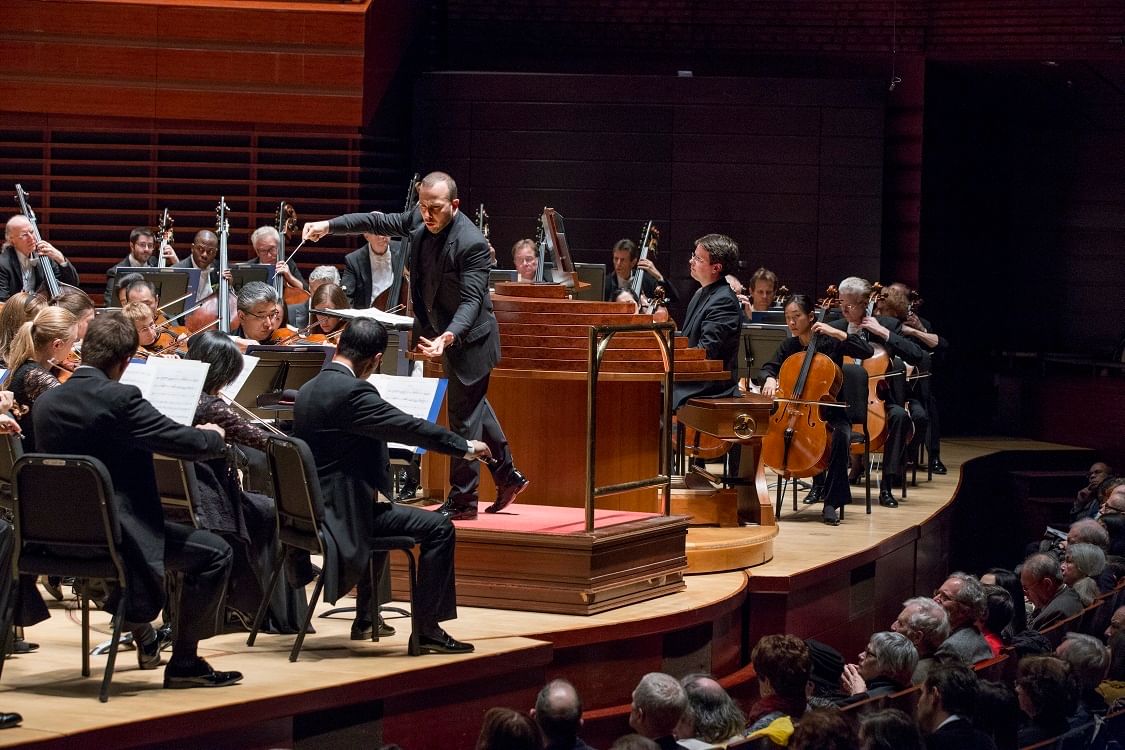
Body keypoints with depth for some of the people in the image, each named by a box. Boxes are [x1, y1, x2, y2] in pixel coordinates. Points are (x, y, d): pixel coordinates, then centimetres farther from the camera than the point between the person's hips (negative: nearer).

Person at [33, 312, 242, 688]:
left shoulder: (45, 403, 4)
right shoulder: (120, 400, -19)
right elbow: (188, 442, -18)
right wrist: (214, 436, 6)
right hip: (115, 536, -8)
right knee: (215, 553, 4)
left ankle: (145, 640, 45)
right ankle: (185, 663, 4)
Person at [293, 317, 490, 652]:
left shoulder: (307, 391, 9)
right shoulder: (352, 391, -19)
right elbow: (411, 428, -18)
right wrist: (466, 447, -6)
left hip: (312, 508, 10)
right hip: (342, 514, -10)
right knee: (439, 528, -8)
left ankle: (366, 617, 41)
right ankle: (427, 630, -5)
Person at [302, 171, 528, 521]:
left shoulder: (471, 243, -28)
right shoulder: (420, 220, -4)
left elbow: (472, 299, -30)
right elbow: (380, 222, 7)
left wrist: (448, 336, -45)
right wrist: (329, 225, 0)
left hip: (468, 337, -9)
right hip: (443, 332, 9)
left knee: (463, 416, -2)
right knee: (475, 407, 20)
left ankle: (462, 499, 8)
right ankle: (508, 476, 33)